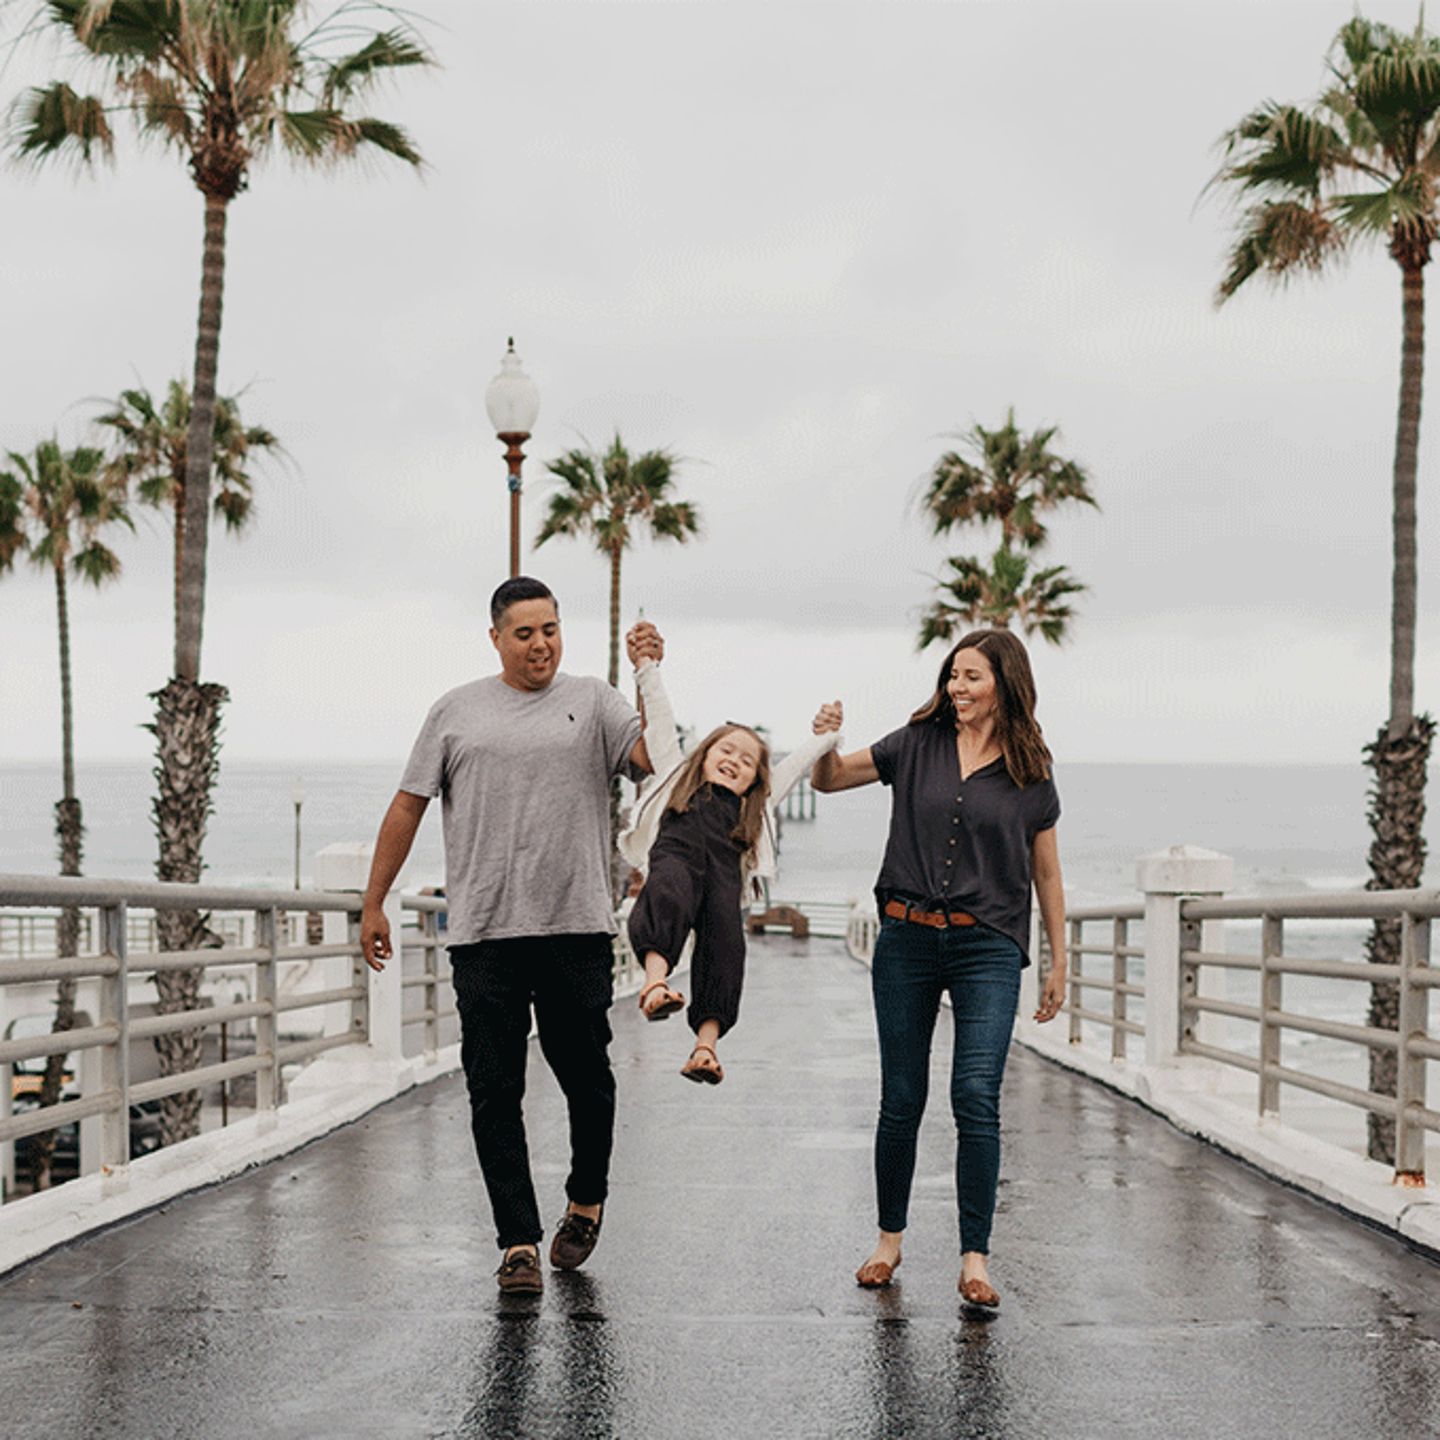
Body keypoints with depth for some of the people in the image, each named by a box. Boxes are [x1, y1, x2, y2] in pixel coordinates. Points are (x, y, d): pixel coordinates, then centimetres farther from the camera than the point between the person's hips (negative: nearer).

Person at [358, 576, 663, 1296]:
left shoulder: (591, 702, 8)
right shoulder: (456, 711, 11)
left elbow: (653, 757, -8)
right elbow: (407, 806, 12)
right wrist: (373, 902, 11)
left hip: (577, 929, 0)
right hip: (484, 934, 1)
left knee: (587, 1079, 7)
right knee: (494, 1092, -1)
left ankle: (586, 1202, 31)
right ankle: (518, 1242, 5)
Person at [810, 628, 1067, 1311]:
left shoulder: (1031, 774, 5)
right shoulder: (917, 745, 6)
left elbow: (1046, 875, 12)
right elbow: (828, 780, 10)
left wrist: (1059, 963, 11)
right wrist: (827, 742, -12)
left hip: (988, 948, -1)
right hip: (907, 940, 1)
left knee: (976, 1096, -13)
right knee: (901, 1101, 7)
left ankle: (975, 1259, -6)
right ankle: (890, 1238, 25)